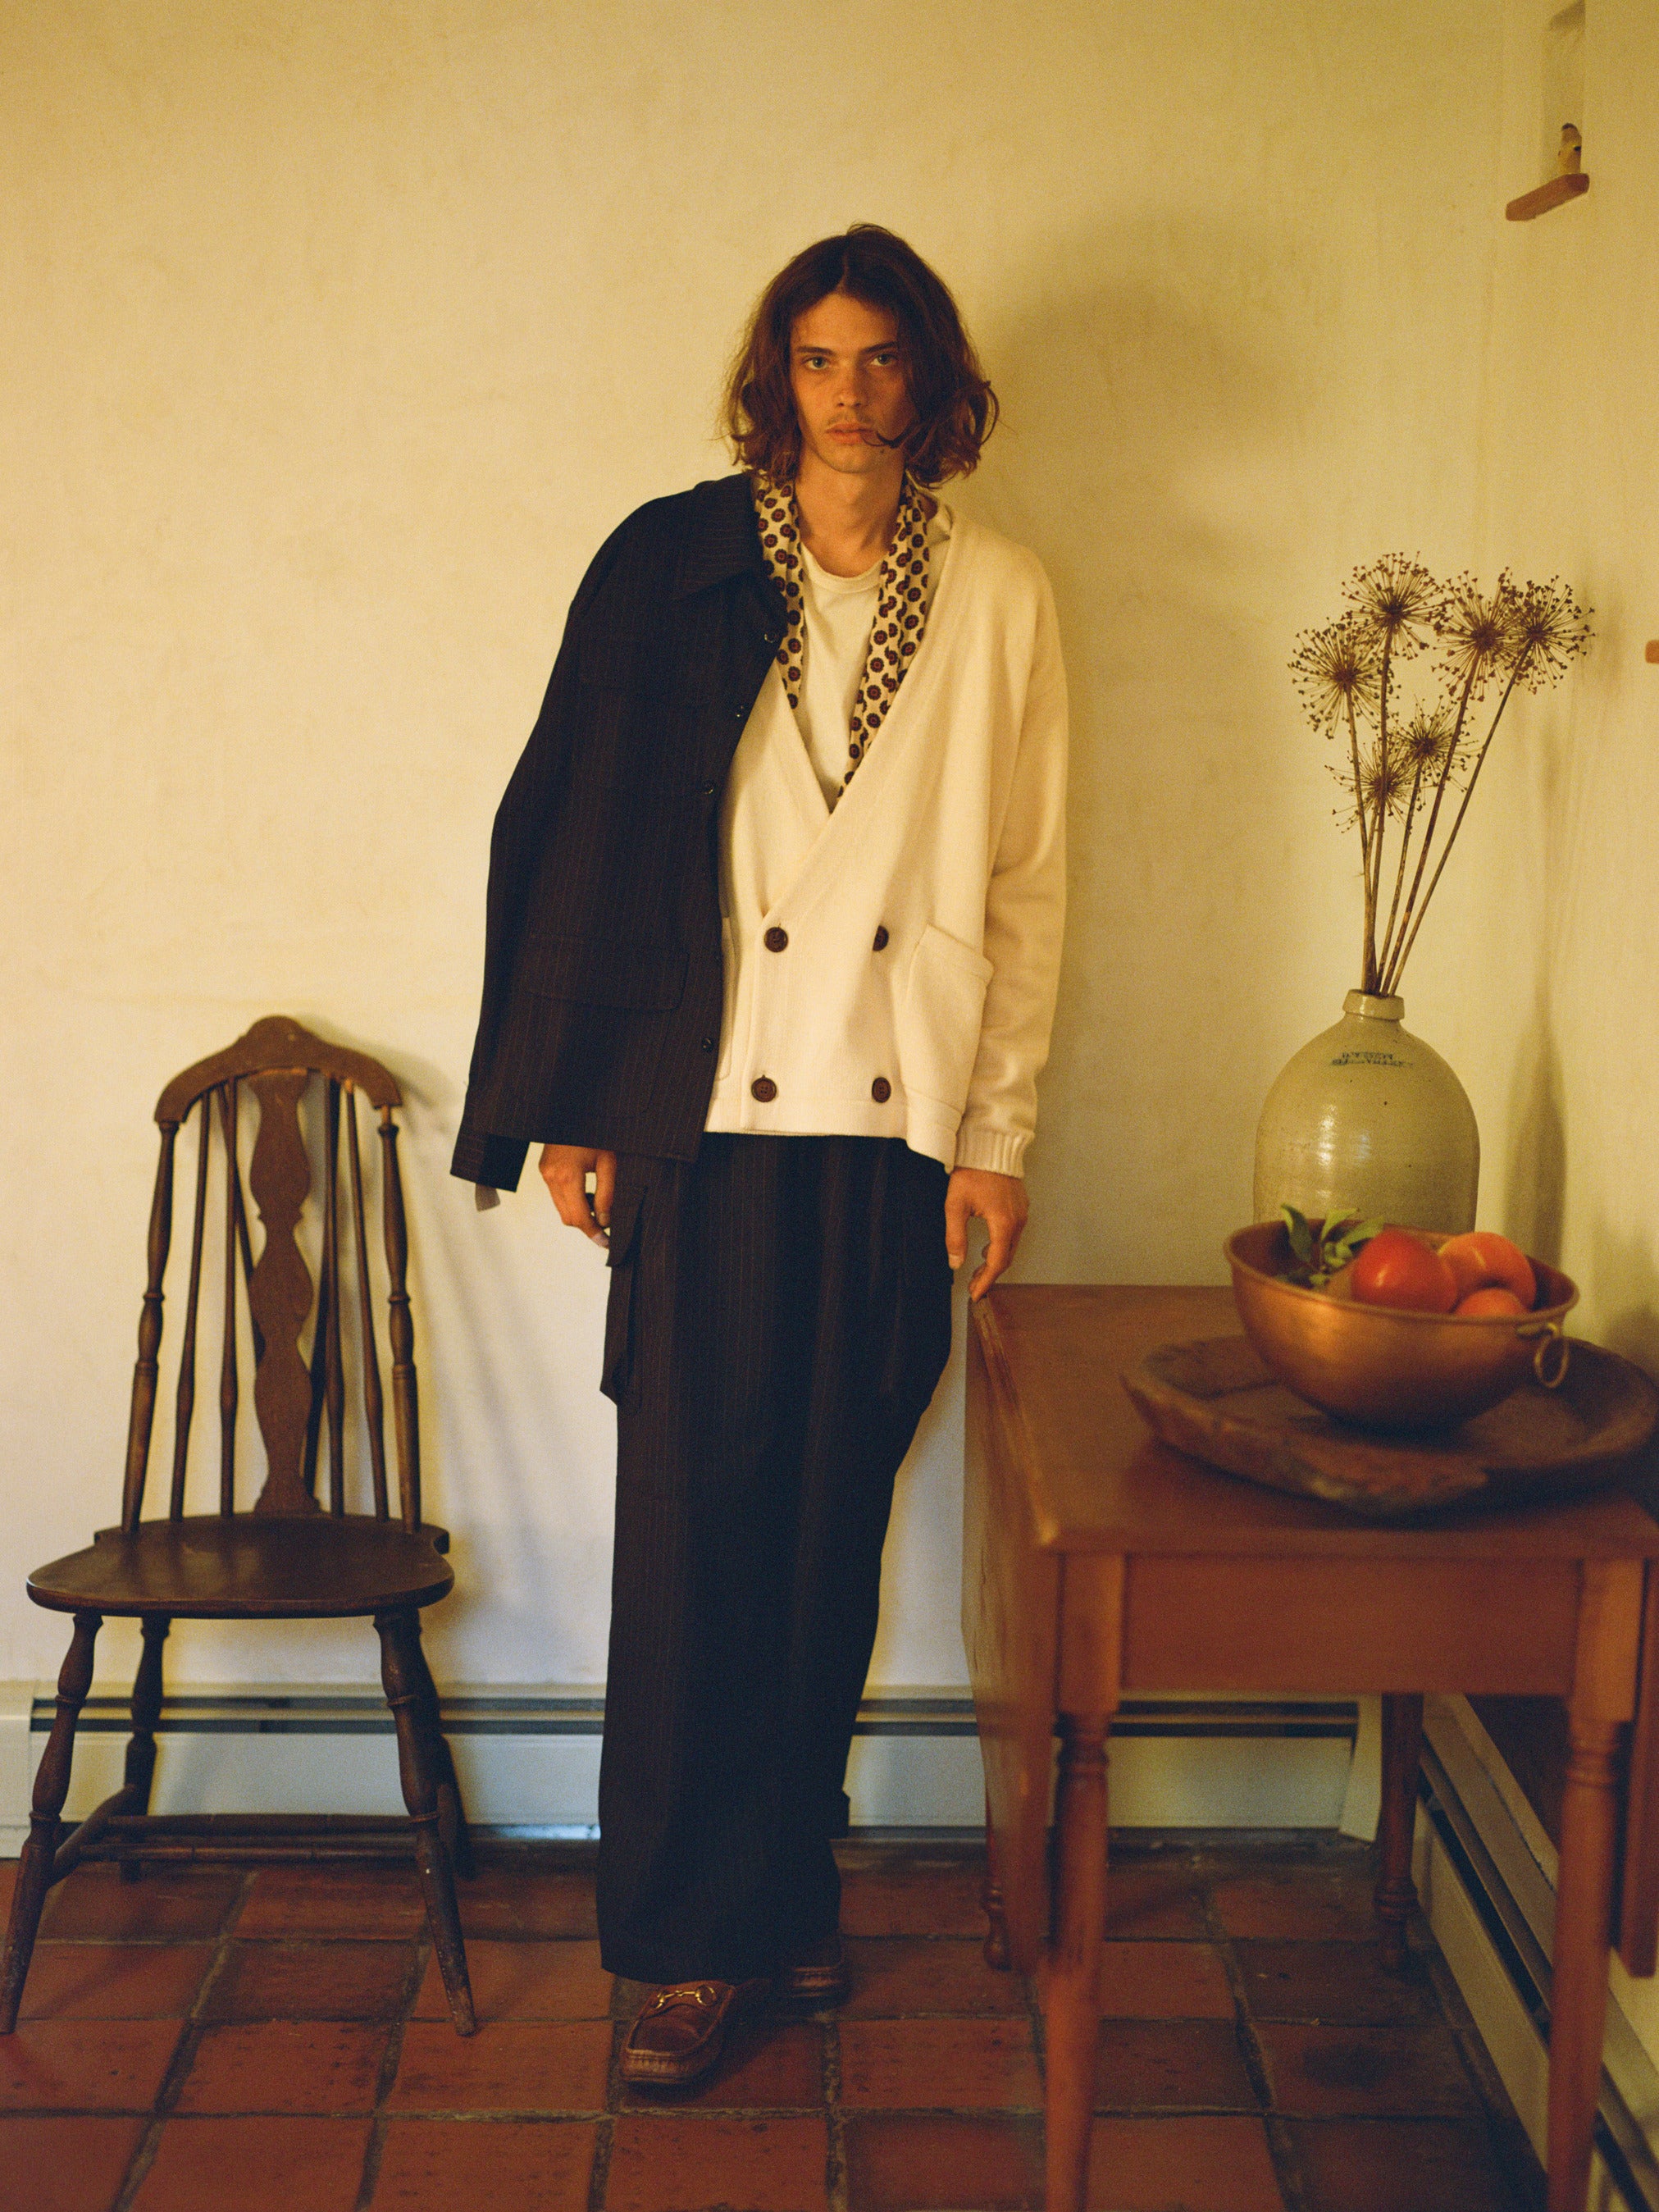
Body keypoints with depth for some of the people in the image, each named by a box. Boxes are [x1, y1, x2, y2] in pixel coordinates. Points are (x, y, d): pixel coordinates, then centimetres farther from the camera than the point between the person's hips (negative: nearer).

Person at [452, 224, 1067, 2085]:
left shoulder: (999, 598, 5)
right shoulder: (675, 567, 1)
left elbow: (1028, 884, 6)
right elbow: (570, 830, 2)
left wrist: (997, 1132, 3)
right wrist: (563, 1103, -1)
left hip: (900, 1129, 1)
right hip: (711, 1114, -1)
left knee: (834, 1523, 10)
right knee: (694, 1518, 0)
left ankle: (790, 1883, 28)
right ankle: (698, 1934, 13)